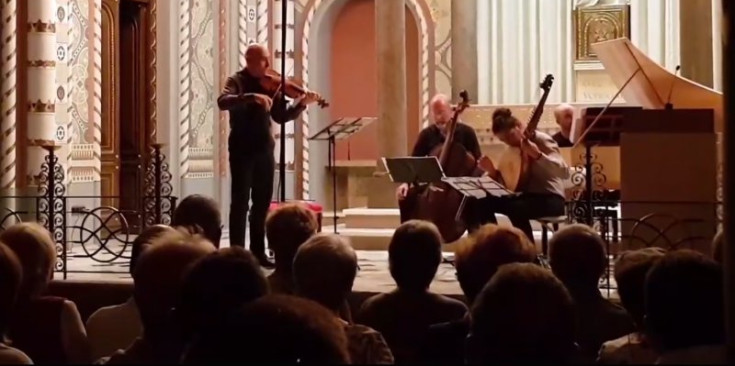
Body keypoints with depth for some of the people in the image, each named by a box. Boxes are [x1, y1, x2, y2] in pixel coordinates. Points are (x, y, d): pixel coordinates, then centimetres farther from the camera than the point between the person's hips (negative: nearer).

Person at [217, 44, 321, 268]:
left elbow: (280, 117, 7)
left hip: (264, 148, 6)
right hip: (242, 148, -6)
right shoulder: (237, 81, -6)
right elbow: (223, 102, -26)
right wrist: (252, 97, -39)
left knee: (262, 201, 9)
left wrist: (301, 105, -9)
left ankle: (258, 252, 18)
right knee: (241, 200, -4)